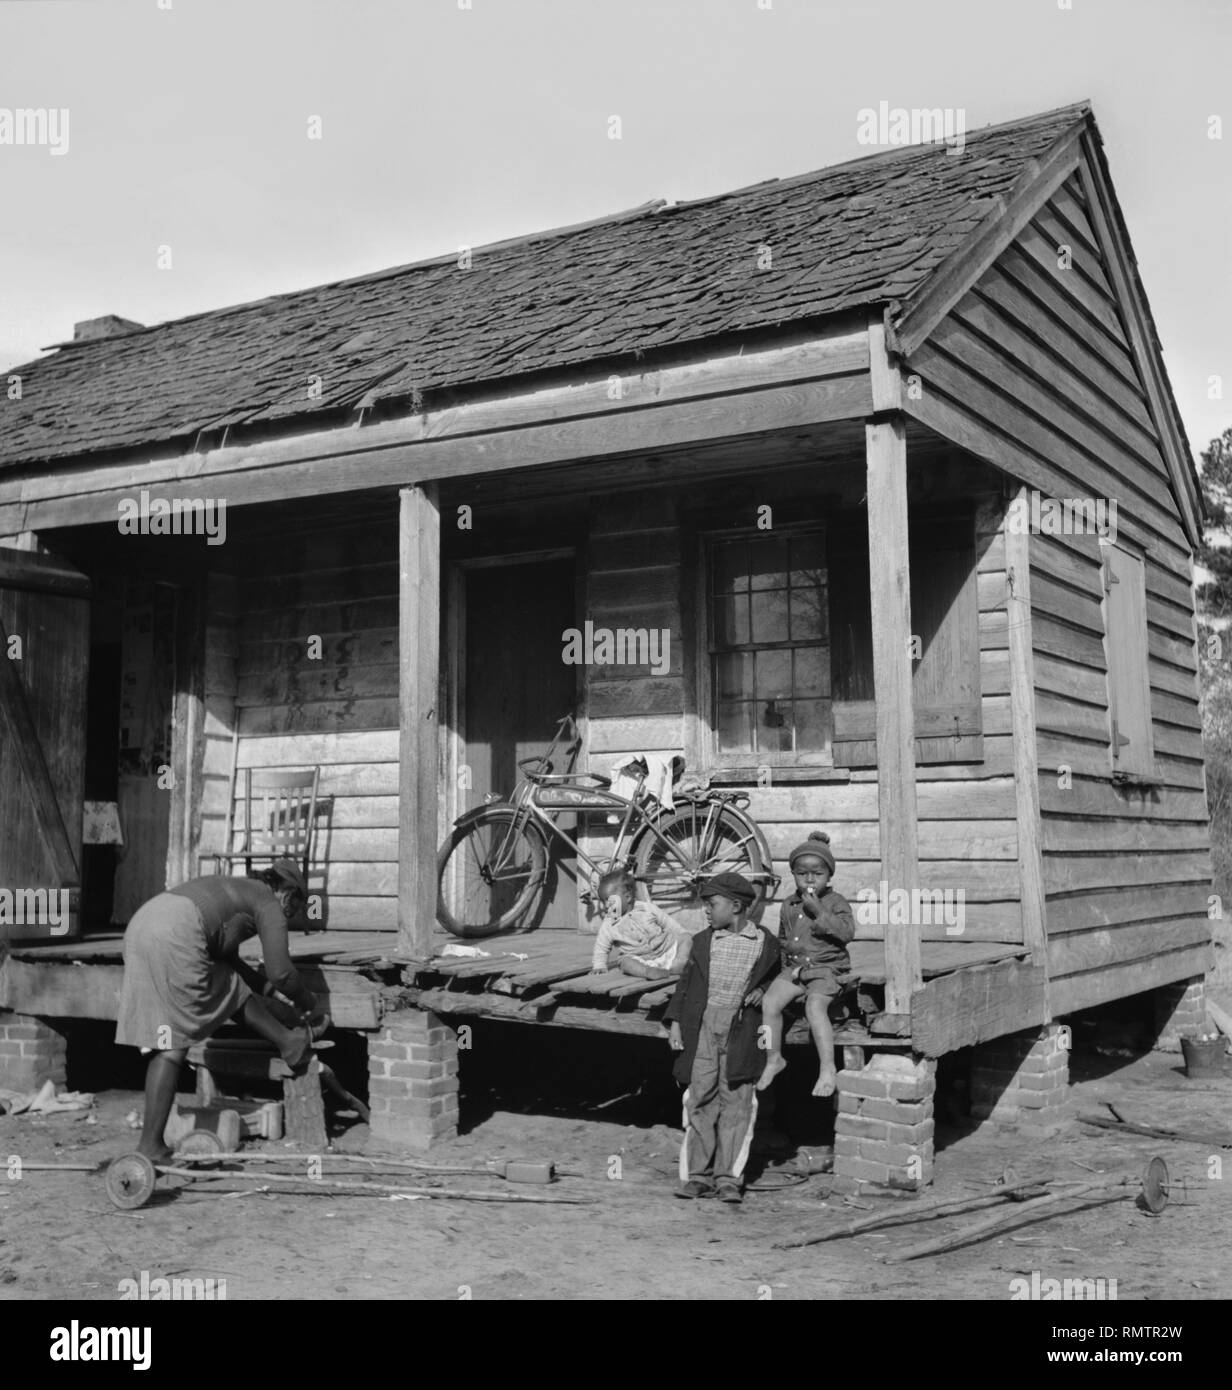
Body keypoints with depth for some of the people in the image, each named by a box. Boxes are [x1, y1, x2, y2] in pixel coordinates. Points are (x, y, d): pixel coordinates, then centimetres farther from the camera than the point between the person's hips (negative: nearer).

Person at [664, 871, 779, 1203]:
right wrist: (675, 1022, 6)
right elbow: (687, 982, 14)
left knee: (736, 1098, -4)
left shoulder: (765, 942, 5)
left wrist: (761, 991, -4)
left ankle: (729, 1178, 1)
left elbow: (773, 977, 17)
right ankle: (697, 1175, 5)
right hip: (703, 1023, 2)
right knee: (701, 1095, -1)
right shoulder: (703, 941, 13)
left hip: (741, 1025, -2)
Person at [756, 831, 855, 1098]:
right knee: (770, 1001, -16)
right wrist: (788, 947, 10)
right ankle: (773, 1059, 0)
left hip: (827, 968, -5)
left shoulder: (836, 902, -1)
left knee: (815, 1006, -31)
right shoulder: (789, 905, 15)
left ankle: (828, 1069, -26)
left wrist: (819, 912, -20)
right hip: (795, 967, 5)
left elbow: (847, 931, -17)